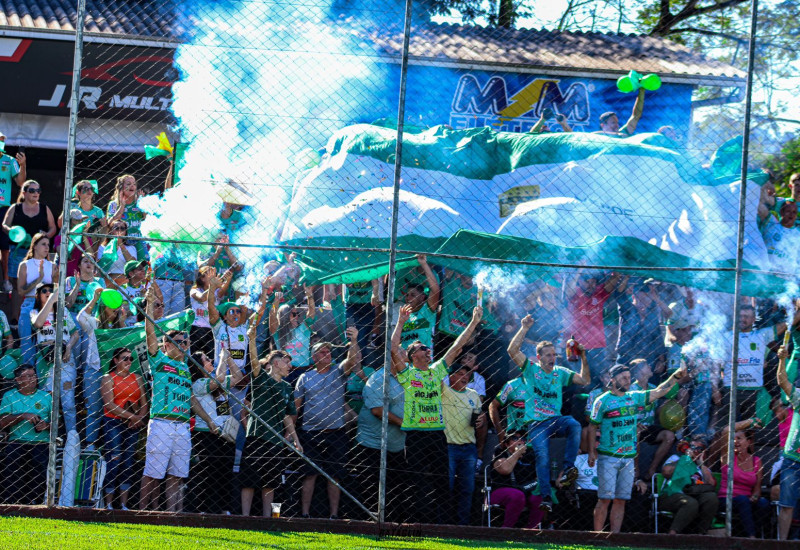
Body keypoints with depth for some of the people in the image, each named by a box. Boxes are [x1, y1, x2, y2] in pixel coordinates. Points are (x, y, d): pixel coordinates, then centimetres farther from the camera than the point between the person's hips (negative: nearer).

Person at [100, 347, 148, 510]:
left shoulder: (136, 378, 16)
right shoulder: (108, 379, 2)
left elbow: (144, 403, 12)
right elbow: (109, 404, -9)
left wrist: (140, 418, -8)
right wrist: (131, 417, -14)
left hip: (133, 425, 5)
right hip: (114, 423, -4)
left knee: (128, 464, 2)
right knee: (114, 462, -10)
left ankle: (124, 505, 2)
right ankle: (109, 504, -9)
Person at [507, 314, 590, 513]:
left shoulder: (560, 373, 14)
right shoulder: (531, 369, 5)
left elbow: (585, 380, 13)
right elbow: (512, 350, -7)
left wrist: (583, 358, 3)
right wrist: (524, 329, -12)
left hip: (555, 420, 2)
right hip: (536, 423, -2)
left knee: (574, 425, -31)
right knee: (542, 457, -19)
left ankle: (568, 469, -32)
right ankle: (546, 497, -17)